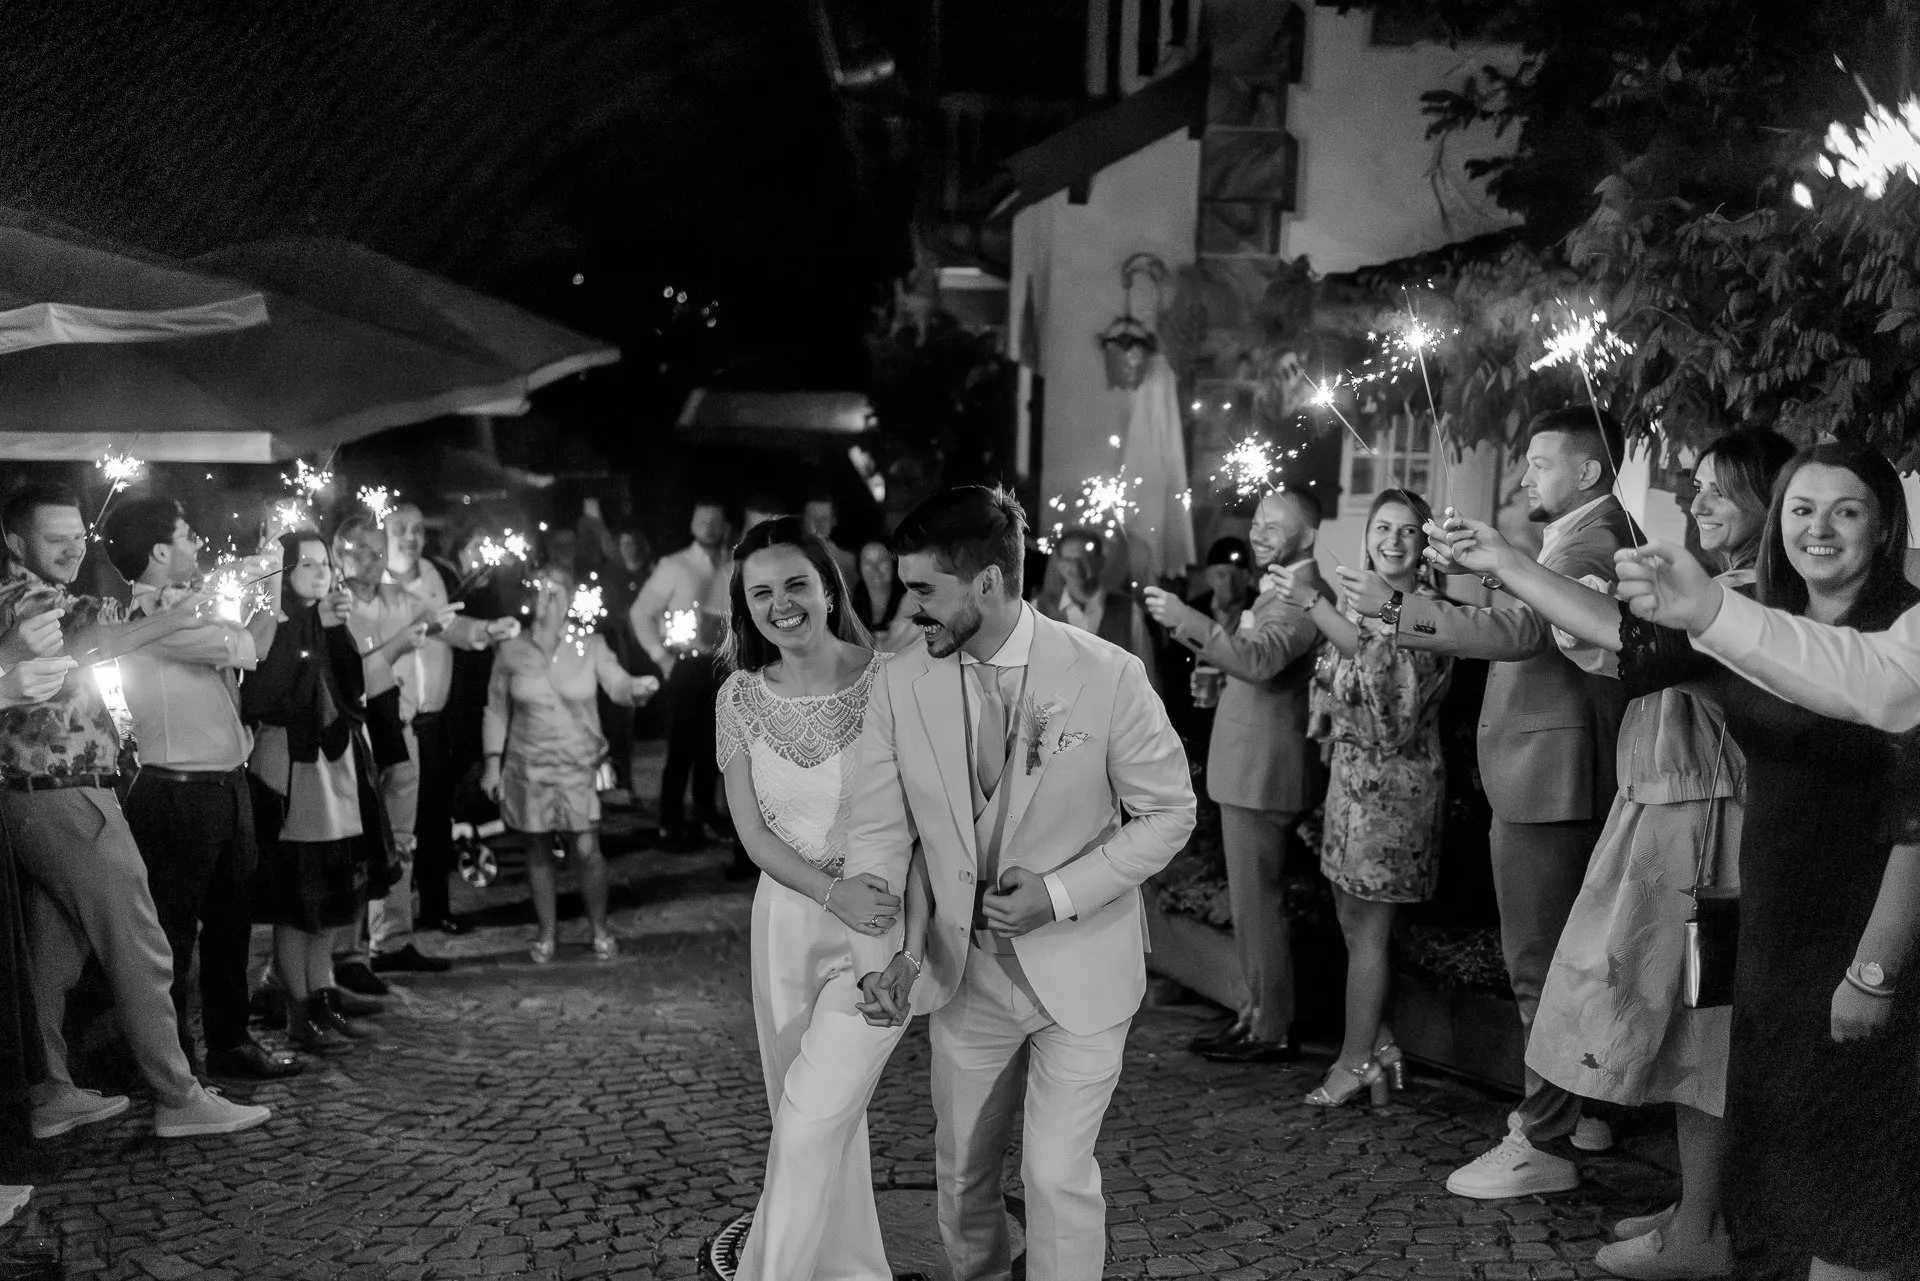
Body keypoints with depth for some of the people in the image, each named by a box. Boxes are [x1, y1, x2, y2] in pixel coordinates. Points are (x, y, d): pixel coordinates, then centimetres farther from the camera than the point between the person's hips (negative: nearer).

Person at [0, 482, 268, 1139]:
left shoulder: (59, 598, 19)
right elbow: (72, 644, -31)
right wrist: (168, 621, -41)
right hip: (69, 798, -10)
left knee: (53, 954, 13)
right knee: (140, 951, -6)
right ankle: (178, 1099, -2)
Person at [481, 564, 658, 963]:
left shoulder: (590, 645, -3)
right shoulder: (511, 652, -1)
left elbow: (618, 684, -15)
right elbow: (496, 710, 5)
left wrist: (638, 688, -38)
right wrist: (492, 763, 1)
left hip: (579, 765, -1)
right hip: (529, 766, 1)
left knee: (586, 851, -4)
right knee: (538, 850, 9)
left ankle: (601, 930, 16)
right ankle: (548, 933, 24)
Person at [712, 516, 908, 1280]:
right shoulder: (739, 698, -1)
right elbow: (753, 832, -2)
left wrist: (914, 934, -21)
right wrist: (835, 892, -18)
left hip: (883, 922, -4)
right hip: (786, 921, 4)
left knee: (810, 1124, -9)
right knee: (828, 1118, 15)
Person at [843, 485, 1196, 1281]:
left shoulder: (1107, 675, -16)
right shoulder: (900, 684, -8)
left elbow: (1169, 812, -8)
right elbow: (879, 830, -5)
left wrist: (1061, 894, -19)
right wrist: (878, 954, -17)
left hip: (1080, 970, -3)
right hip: (962, 974, 3)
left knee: (1059, 1175, -3)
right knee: (961, 1171, 17)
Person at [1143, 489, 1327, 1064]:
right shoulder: (1281, 592, 17)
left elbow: (1260, 659, -32)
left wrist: (1186, 619, -38)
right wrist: (1186, 628, 7)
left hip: (1262, 773, -11)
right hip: (1250, 771, 11)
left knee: (1257, 900, -4)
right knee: (1254, 900, 16)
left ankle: (1271, 1031, 4)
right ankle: (1259, 1013, 26)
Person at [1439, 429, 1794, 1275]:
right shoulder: (1718, 589, 15)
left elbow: (1632, 635, -27)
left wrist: (1507, 564, -25)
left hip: (1699, 828, -9)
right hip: (1661, 817, 9)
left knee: (1691, 1024, 0)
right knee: (1684, 1023, 16)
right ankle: (1698, 1207, 29)